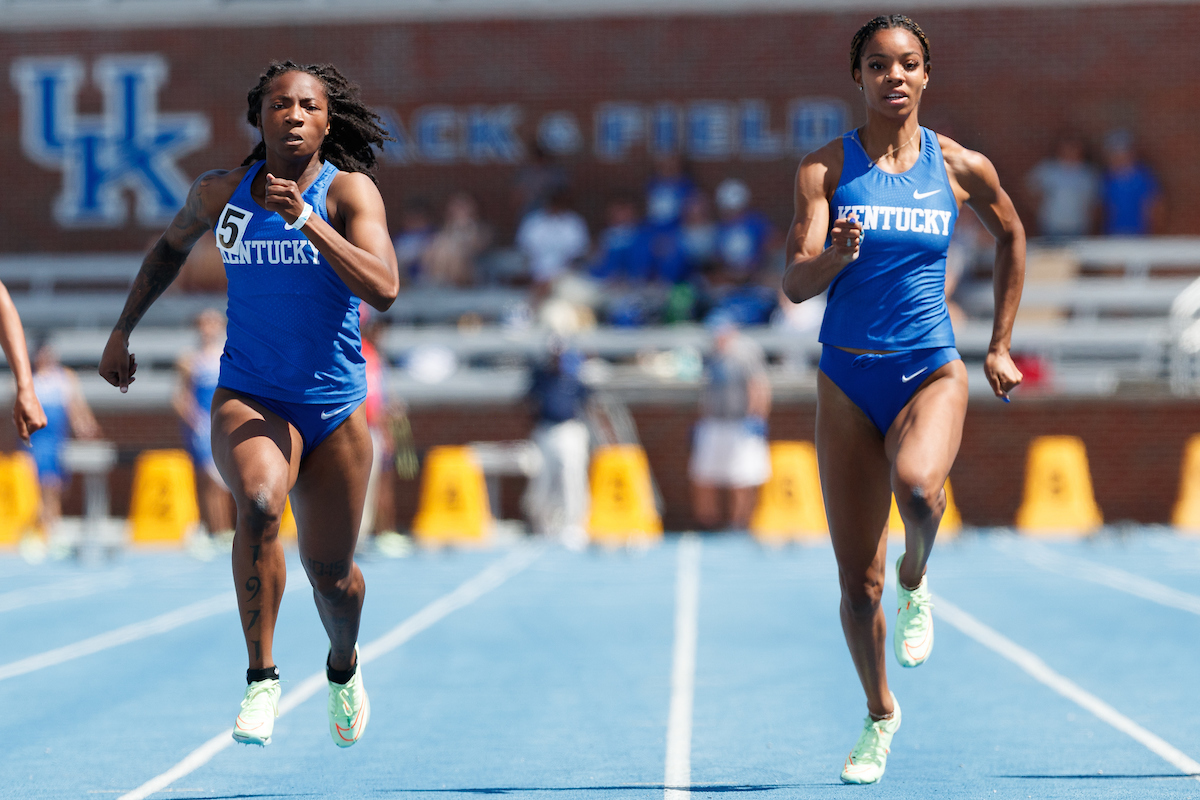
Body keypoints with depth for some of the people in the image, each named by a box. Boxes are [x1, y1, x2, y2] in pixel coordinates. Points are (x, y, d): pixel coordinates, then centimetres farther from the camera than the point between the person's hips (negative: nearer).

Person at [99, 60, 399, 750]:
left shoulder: (350, 191, -9)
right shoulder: (221, 193, 0)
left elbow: (384, 289, -25)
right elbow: (172, 246, 23)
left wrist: (304, 217, -31)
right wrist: (124, 330, 23)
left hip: (335, 408, 0)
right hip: (248, 400, 0)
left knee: (331, 575, 12)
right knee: (259, 501, -33)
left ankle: (344, 666, 48)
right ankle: (261, 679, -21)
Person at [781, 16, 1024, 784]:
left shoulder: (961, 167, -1)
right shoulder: (826, 167, -4)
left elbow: (1011, 235, 19)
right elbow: (796, 283, -11)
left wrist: (1001, 345, 17)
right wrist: (834, 255, -33)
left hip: (932, 372, -1)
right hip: (848, 381, 1)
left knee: (917, 487, -35)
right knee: (858, 583, 3)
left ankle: (915, 587, -1)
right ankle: (881, 716, 26)